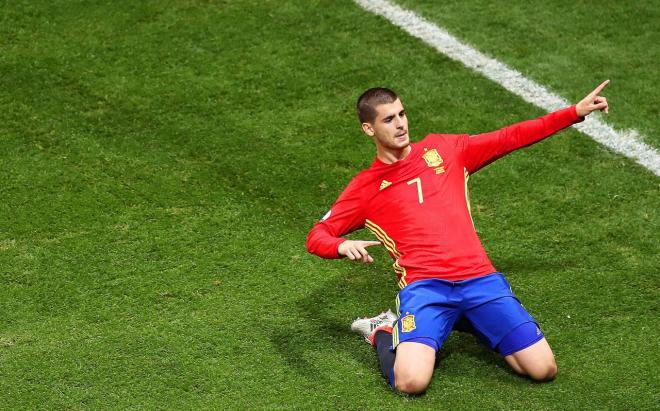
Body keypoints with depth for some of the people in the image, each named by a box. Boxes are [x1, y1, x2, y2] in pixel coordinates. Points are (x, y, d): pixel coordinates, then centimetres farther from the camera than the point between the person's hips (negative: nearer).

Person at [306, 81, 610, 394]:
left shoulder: (443, 149, 17)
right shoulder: (365, 187, 10)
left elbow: (511, 138, 20)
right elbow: (316, 237, 8)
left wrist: (575, 112, 16)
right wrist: (344, 246, -17)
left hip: (479, 278, 3)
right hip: (424, 286, -3)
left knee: (544, 369, -8)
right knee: (411, 382, -29)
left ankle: (464, 320, 15)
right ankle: (385, 333, 6)